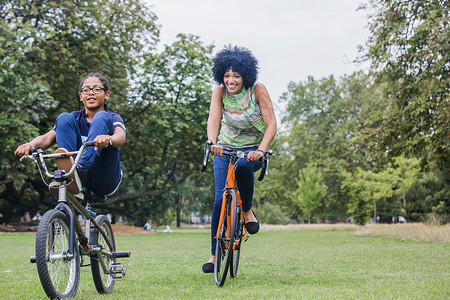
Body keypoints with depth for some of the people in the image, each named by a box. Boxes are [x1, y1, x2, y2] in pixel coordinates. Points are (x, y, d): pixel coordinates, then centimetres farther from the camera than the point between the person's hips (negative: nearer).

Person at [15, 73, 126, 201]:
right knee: (64, 118, -12)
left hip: (105, 182, -2)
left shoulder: (113, 118, 6)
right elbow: (48, 137, -5)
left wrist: (109, 139, -46)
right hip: (80, 182, 2)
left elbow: (121, 136, -20)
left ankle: (81, 169, -37)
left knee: (101, 117, -16)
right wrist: (31, 144, -30)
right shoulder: (75, 118, 13)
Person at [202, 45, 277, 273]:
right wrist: (213, 143, -43)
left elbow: (271, 123, -19)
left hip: (252, 149, -2)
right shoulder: (220, 92, -9)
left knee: (243, 167, -38)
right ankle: (215, 253, 2)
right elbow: (213, 119, -21)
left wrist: (261, 150, -35)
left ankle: (247, 210, -11)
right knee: (221, 199, -10)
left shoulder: (257, 90, -15)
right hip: (226, 148, 2)